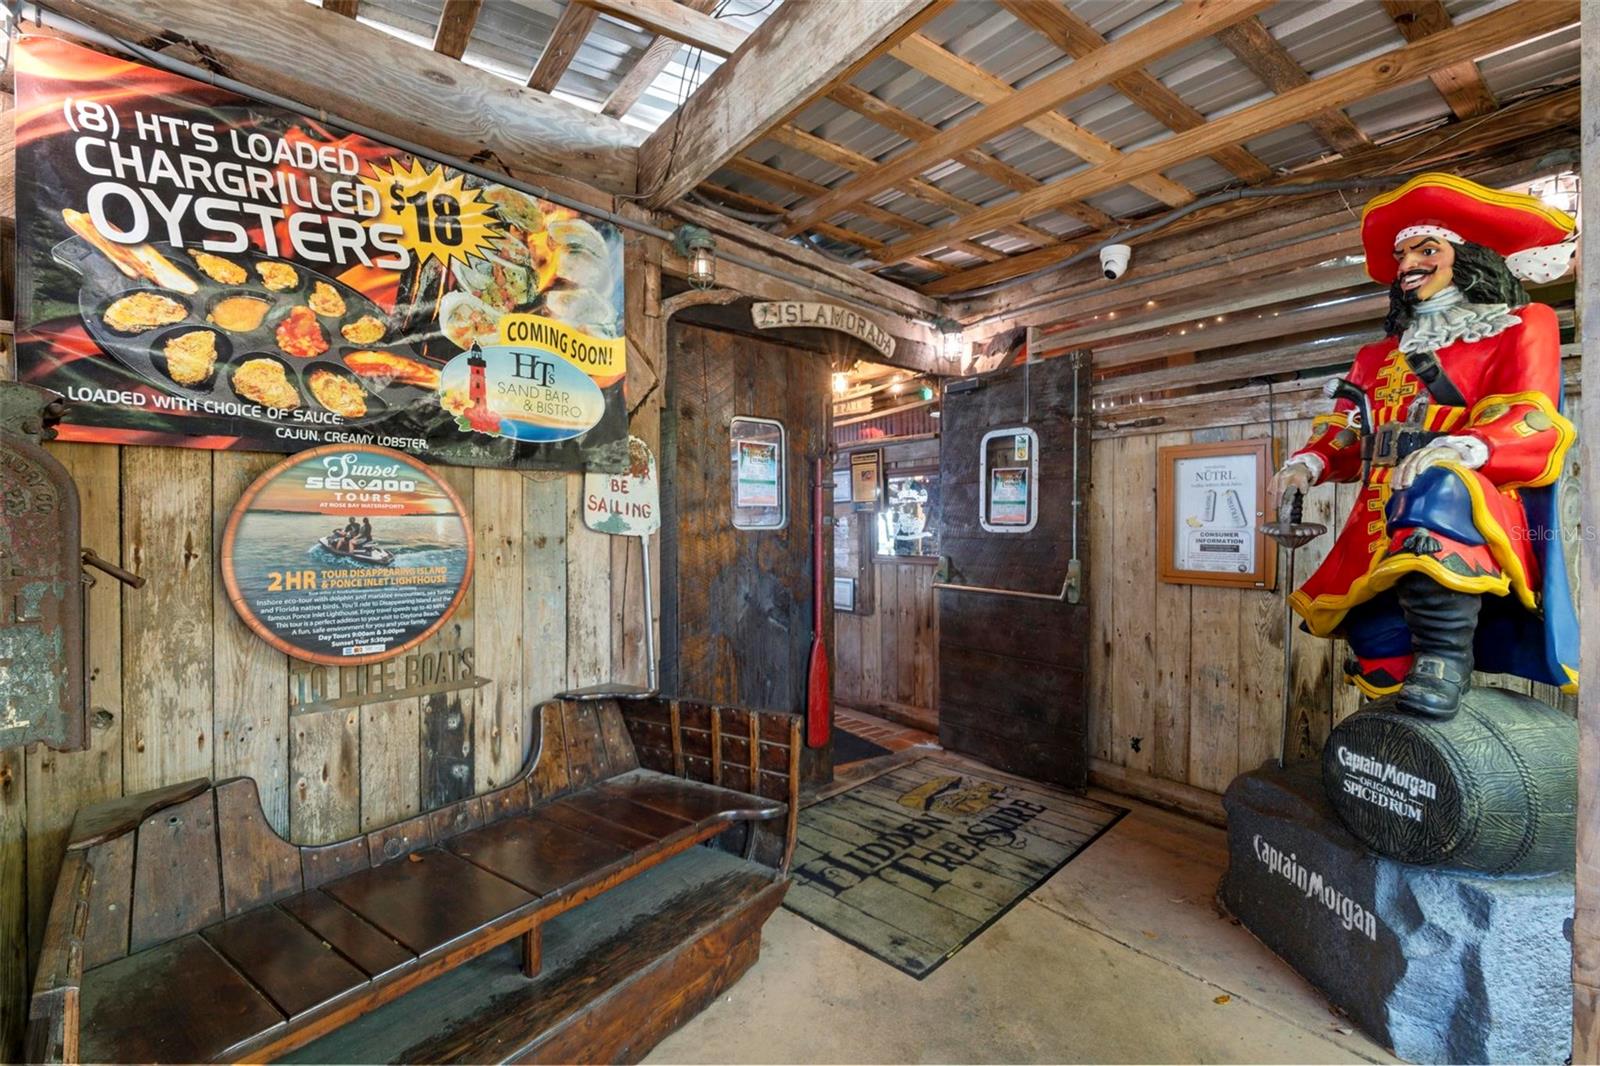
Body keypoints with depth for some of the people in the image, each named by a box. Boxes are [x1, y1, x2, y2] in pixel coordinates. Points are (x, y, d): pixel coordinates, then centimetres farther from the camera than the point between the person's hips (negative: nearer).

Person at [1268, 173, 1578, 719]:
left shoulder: (1521, 328, 11)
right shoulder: (1381, 354, 25)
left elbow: (1529, 425, -4)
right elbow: (1347, 431, 18)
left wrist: (1461, 449, -26)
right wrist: (1309, 463, -4)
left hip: (1476, 505, -5)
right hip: (1385, 523, 5)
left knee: (1436, 487, -39)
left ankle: (1445, 654, -33)